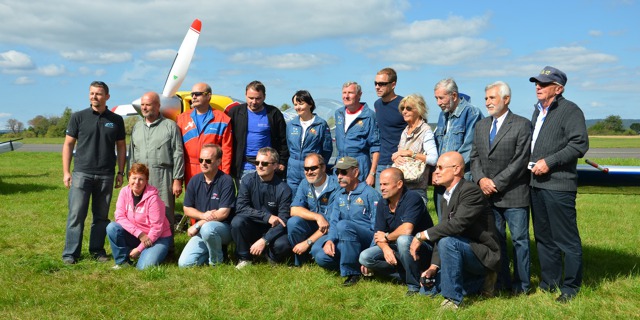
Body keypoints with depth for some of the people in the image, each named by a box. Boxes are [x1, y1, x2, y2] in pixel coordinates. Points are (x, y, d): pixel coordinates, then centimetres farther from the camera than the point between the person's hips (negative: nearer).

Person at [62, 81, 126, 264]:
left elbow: (121, 147, 11)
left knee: (101, 216, 8)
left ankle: (97, 250, 19)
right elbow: (68, 144, 4)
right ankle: (70, 253, 4)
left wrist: (120, 172, 6)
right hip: (81, 173, -1)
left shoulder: (116, 120, 7)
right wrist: (66, 172, -2)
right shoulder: (79, 117, 3)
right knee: (76, 214, -3)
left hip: (106, 175, 2)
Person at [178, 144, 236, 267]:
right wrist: (203, 215, -14)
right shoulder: (194, 181, 4)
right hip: (201, 231, 5)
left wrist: (197, 226, -16)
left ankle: (217, 261, -10)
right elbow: (187, 209, 7)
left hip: (224, 228, -5)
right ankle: (214, 250, 14)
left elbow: (223, 213, -17)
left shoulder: (226, 181, -12)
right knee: (184, 263, -12)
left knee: (207, 228, -39)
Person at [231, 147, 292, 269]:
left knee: (282, 245, -32)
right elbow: (241, 207, -16)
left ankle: (272, 257, 6)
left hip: (272, 231, -2)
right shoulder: (248, 180, -8)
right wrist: (267, 216, -25)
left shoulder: (283, 189, -14)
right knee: (237, 222, -28)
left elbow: (283, 221, -18)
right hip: (252, 228, 2)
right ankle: (244, 258, -5)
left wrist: (264, 240, -29)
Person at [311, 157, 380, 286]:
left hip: (367, 240, -6)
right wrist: (329, 240, -12)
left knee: (343, 225, -33)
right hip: (345, 242, 7)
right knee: (322, 257, -17)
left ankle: (353, 272, -21)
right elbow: (333, 222, 10)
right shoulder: (340, 196, 14)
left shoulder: (370, 194, -8)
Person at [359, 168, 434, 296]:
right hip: (394, 248, 7)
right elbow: (379, 235, -1)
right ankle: (408, 276, -7)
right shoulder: (382, 204, 2)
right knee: (365, 257, -10)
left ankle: (414, 285, -19)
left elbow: (407, 229, -31)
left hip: (423, 249, -7)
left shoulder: (412, 198, -19)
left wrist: (387, 237, -13)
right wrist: (386, 248, -23)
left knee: (403, 240, -38)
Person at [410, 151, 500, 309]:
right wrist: (434, 266, -2)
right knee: (429, 286, 8)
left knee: (448, 242, -34)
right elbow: (442, 231, 7)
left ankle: (452, 298, -21)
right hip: (466, 251, 10)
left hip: (484, 254, -9)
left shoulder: (472, 191, -20)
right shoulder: (447, 197, 9)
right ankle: (482, 282, 17)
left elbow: (457, 224, -33)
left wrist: (422, 236, -28)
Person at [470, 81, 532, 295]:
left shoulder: (522, 125, -6)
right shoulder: (481, 126, 13)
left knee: (519, 239, 3)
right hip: (488, 195, 6)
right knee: (495, 239, 11)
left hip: (513, 195, -5)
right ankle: (501, 282, 22)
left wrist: (497, 183, -14)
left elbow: (521, 160, -12)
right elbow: (474, 157, 12)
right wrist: (481, 179, -6)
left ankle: (522, 284, 14)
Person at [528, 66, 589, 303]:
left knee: (566, 239, -1)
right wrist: (529, 163, 11)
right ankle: (549, 282, 26)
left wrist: (549, 162, -18)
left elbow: (579, 145, -16)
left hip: (559, 185, -8)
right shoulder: (538, 111, 18)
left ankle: (571, 287, 11)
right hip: (536, 183, 9)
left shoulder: (570, 110, -7)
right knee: (543, 238, 15)